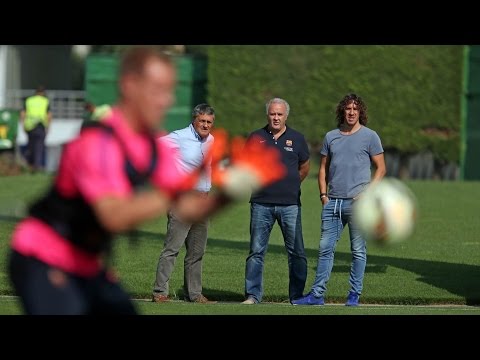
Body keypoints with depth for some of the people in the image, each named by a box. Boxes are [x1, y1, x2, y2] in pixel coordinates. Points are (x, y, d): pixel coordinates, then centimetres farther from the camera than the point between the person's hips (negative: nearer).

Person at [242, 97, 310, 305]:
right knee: (256, 251, 1)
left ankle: (297, 296, 7)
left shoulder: (297, 139, 5)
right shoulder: (256, 138, 5)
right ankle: (252, 295, 5)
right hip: (261, 204, 0)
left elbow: (304, 167, 19)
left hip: (290, 204, 0)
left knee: (296, 252, 1)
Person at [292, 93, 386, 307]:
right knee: (325, 248, 3)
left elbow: (381, 169, 3)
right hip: (332, 201, 4)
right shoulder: (331, 137, 13)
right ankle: (317, 294, 6)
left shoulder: (369, 136, 2)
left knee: (358, 250, 0)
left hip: (357, 202, -4)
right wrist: (323, 194, 7)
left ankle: (354, 294, 6)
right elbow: (323, 168, 20)